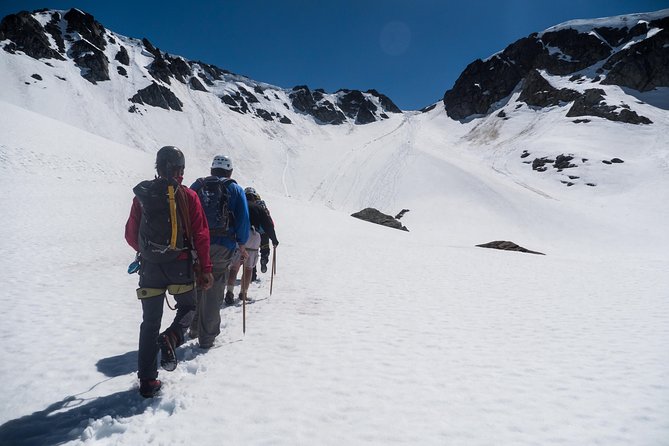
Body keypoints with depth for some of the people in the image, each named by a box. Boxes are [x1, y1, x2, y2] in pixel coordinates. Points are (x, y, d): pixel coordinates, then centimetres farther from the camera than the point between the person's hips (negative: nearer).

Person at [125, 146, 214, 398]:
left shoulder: (141, 195, 3)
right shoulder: (188, 196, -5)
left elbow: (131, 235, 9)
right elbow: (201, 235, -7)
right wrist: (206, 269, -1)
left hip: (149, 266, 3)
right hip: (180, 266, -3)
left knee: (150, 322, 11)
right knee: (188, 308, 21)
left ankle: (147, 381, 13)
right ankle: (171, 338, -9)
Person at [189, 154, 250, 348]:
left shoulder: (197, 186, 13)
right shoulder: (234, 189, 4)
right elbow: (243, 218, -3)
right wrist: (241, 244, 5)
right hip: (222, 247, -3)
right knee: (214, 292, 2)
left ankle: (195, 328, 30)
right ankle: (207, 336, 7)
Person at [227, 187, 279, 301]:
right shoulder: (258, 208, 8)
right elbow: (268, 225, 7)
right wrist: (274, 240, 17)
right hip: (252, 240, -1)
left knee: (234, 267, 7)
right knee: (248, 268, 9)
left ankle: (230, 291, -7)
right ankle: (243, 293, 10)